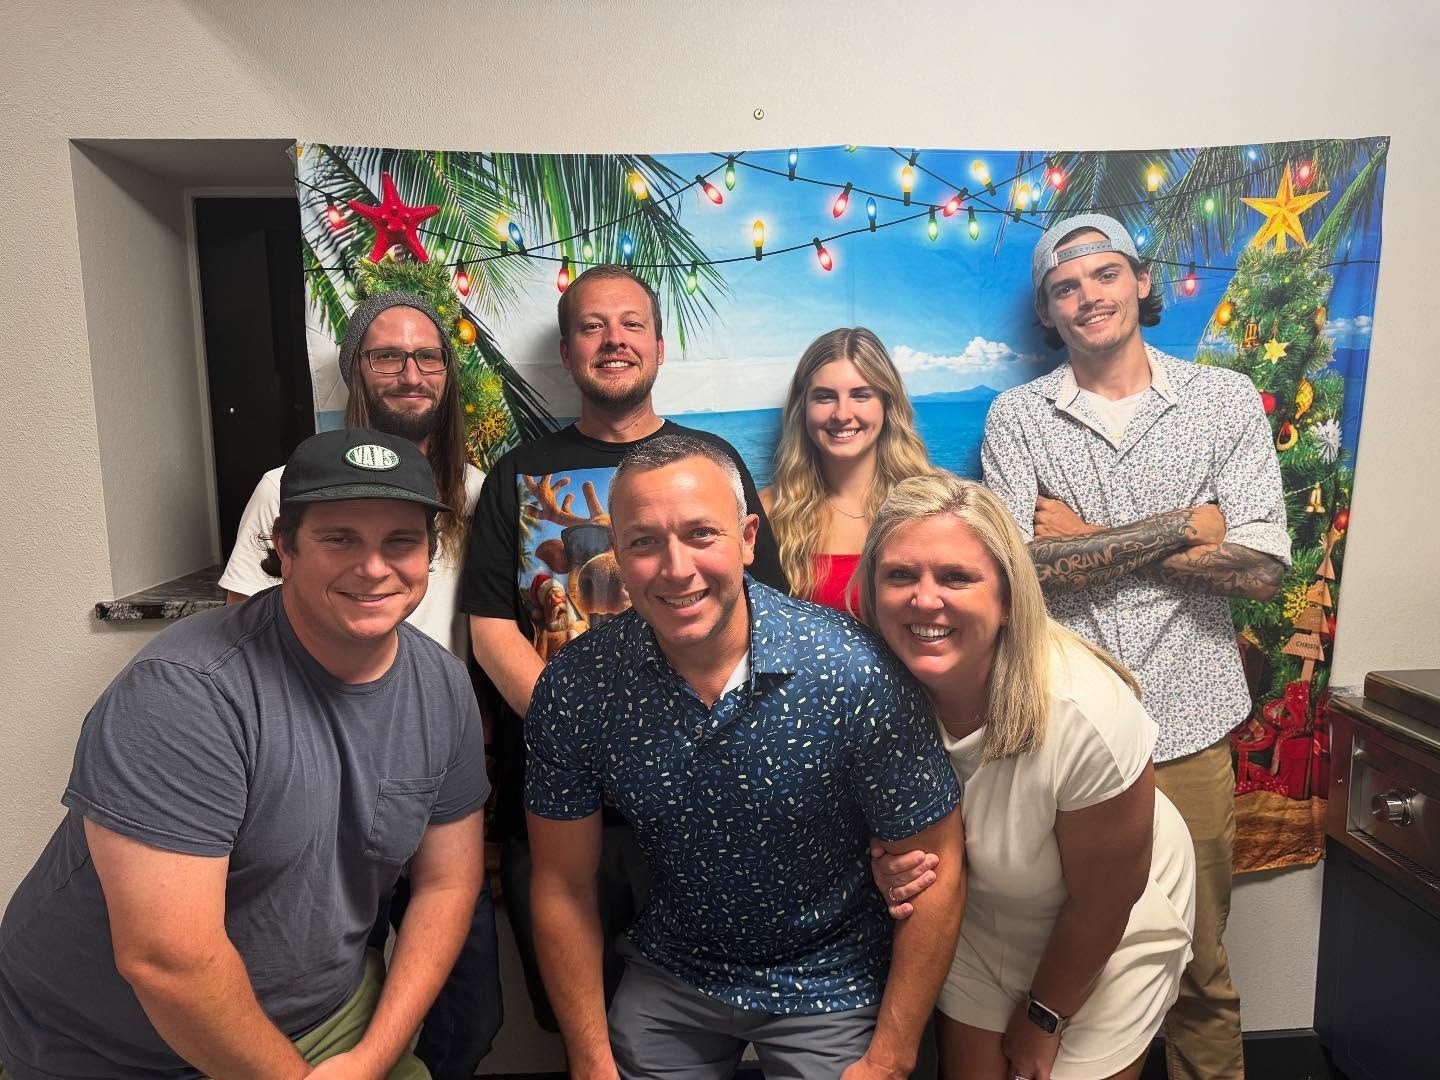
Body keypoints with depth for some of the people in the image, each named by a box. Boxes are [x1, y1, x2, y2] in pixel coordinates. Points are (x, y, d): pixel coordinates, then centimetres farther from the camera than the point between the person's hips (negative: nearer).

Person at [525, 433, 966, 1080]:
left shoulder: (853, 674, -27)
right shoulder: (573, 688, -19)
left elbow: (933, 869, -16)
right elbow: (563, 886, -7)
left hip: (827, 986, -2)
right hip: (667, 980, 3)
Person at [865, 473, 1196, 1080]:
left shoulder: (1088, 712, -37)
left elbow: (1102, 902, -19)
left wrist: (1043, 1017, -4)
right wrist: (891, 868, -26)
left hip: (1110, 932, -3)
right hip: (976, 916, 3)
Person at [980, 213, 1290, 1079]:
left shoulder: (1227, 400, 2)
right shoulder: (1018, 416, 0)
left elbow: (1262, 569, -8)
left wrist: (1088, 540, -11)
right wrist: (1182, 525, -11)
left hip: (1188, 729, 1)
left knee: (1201, 970, 18)